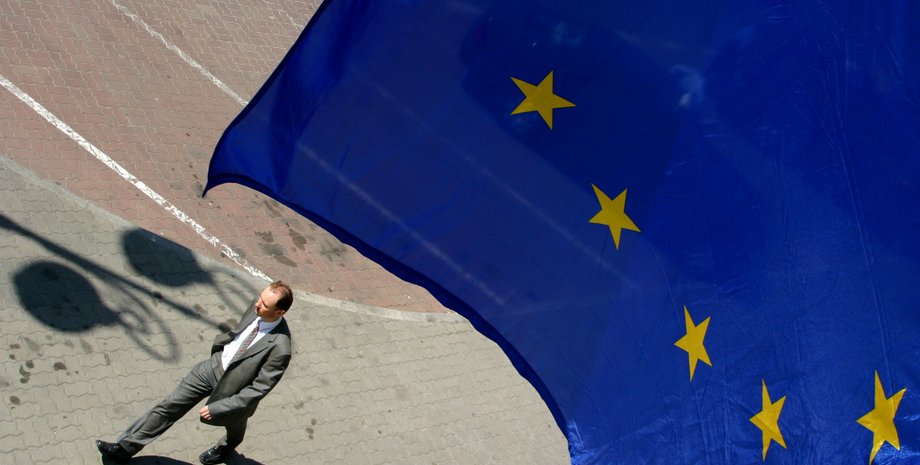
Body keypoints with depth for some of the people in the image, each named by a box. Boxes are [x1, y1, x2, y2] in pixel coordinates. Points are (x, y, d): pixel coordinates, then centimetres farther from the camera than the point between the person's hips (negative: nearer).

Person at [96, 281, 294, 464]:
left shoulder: (280, 349, -39)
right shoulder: (258, 304, -20)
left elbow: (259, 388, -30)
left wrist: (217, 407, -25)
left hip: (235, 390, -4)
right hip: (214, 365, 4)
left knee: (234, 423, 29)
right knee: (170, 406, 10)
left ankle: (226, 448, 65)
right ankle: (125, 448, 27)